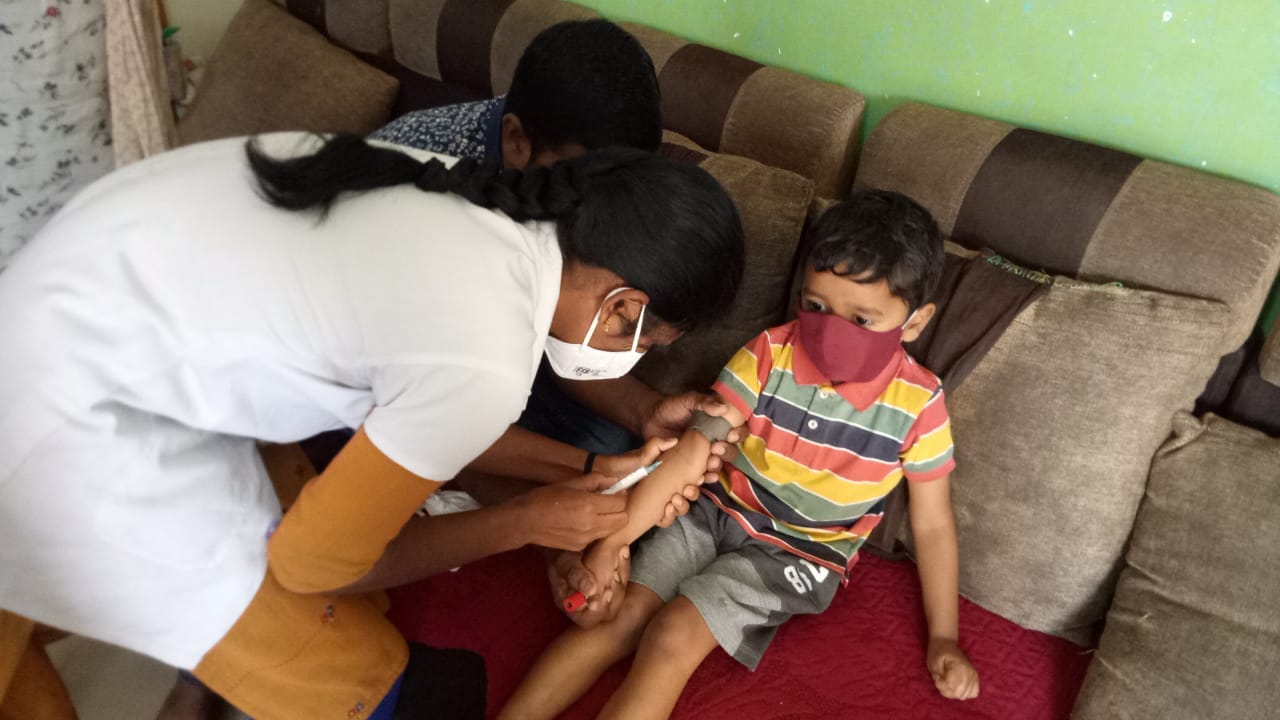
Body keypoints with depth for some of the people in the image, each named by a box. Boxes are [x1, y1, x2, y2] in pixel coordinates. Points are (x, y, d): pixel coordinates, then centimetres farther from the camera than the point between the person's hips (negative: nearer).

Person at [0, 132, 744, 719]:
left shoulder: (483, 208, -4)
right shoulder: (483, 366, -28)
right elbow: (312, 559, -14)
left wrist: (582, 472, 9)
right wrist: (526, 522, -6)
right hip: (74, 403, -8)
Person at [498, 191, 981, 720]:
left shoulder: (917, 406, -16)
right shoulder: (768, 355, -14)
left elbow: (932, 523, -3)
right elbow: (690, 453, -17)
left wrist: (943, 638, -2)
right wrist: (608, 545, -20)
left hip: (798, 555, -2)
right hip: (717, 510, 2)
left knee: (674, 637, -20)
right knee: (623, 617, -14)